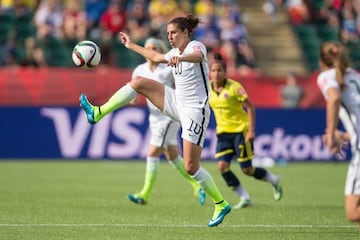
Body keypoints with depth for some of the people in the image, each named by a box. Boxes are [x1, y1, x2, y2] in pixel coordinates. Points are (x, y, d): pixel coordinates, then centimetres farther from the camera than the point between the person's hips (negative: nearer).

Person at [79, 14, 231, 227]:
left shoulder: (196, 46, -14)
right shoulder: (175, 52, 11)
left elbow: (197, 56, -40)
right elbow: (156, 57, 34)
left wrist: (180, 58, -62)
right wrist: (132, 45, 40)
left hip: (195, 111, -8)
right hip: (178, 103, 8)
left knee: (191, 167, -11)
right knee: (139, 82, -4)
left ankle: (221, 205, 4)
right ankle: (98, 113, -3)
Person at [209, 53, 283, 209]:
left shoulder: (234, 87, -16)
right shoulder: (207, 88, -2)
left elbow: (250, 107, -12)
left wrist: (251, 130, -16)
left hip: (241, 130, -5)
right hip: (223, 133, 5)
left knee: (247, 169, -4)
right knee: (222, 165, -14)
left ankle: (274, 180, 26)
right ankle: (244, 198, -1)